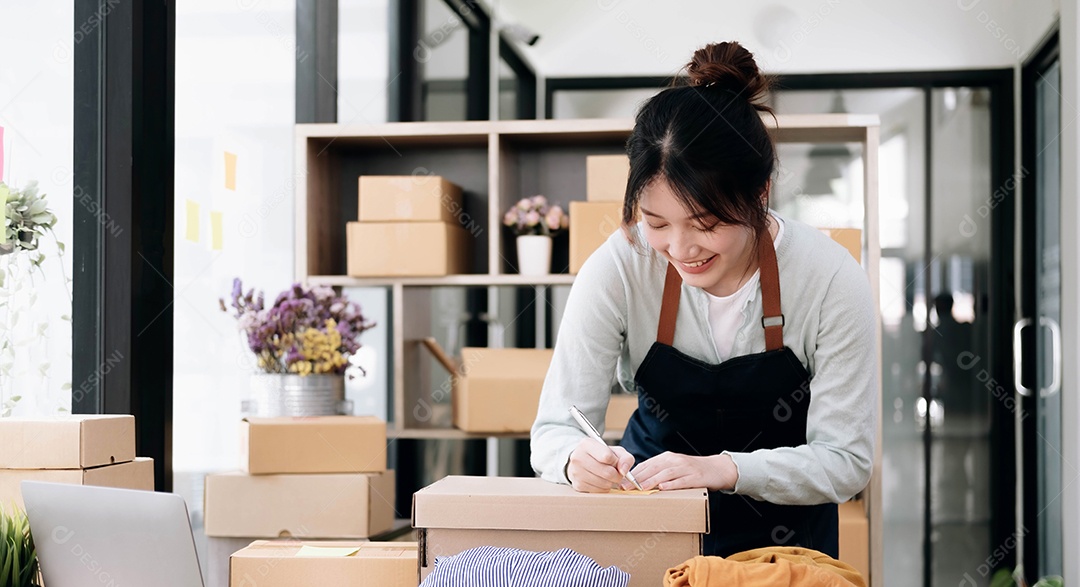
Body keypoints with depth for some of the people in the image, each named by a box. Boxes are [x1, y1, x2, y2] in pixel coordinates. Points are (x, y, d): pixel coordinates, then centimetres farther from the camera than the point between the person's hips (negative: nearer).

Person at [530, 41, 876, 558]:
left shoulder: (831, 278, -21)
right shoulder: (618, 267, -20)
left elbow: (845, 461, -17)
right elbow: (554, 429, -14)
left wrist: (724, 469, -33)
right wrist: (577, 458, -38)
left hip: (783, 529, 1)